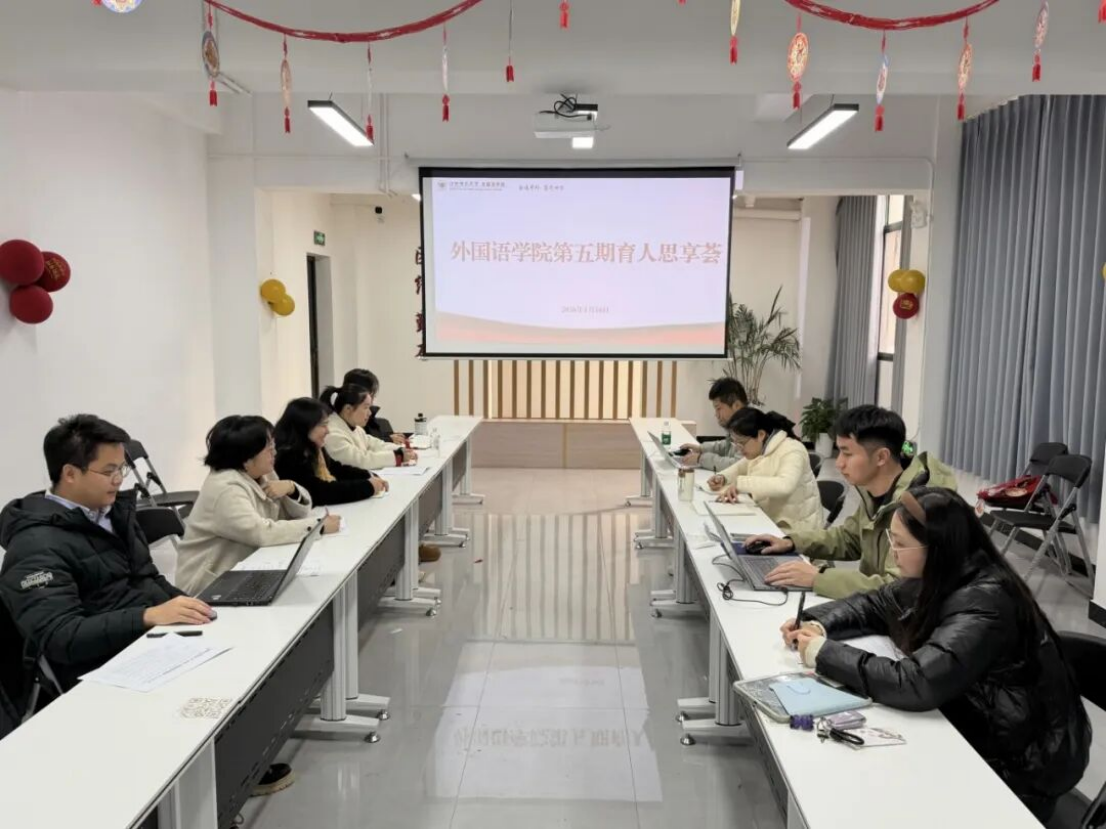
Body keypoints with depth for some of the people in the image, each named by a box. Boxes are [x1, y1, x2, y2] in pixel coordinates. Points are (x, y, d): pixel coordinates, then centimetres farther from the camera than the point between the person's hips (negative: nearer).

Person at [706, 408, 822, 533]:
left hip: (795, 528, -7)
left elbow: (784, 485, -39)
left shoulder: (791, 451, -21)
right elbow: (740, 468, 22)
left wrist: (741, 483, -37)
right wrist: (722, 477, -1)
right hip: (770, 522, 8)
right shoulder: (759, 448, 3)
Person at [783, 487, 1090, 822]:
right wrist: (818, 624, -9)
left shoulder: (983, 605, -30)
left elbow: (916, 684, -39)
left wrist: (825, 655, -29)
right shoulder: (939, 578, -6)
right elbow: (875, 604, 9)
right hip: (973, 730, 7)